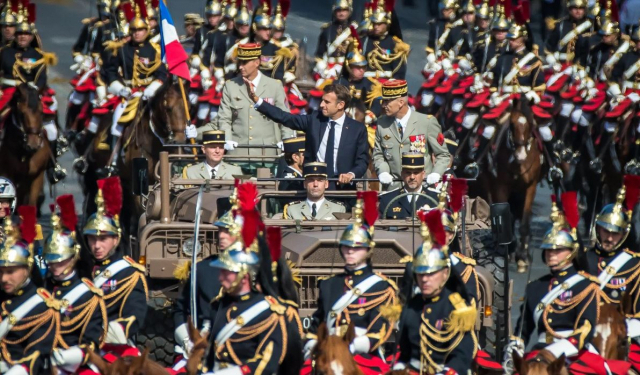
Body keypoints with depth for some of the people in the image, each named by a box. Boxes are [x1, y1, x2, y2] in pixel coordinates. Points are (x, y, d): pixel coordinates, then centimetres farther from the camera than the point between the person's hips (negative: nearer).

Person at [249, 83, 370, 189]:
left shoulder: (358, 129, 2)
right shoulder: (314, 120, 7)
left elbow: (362, 161, 3)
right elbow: (285, 118, 0)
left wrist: (352, 174, -19)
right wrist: (256, 99, -8)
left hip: (342, 185, -1)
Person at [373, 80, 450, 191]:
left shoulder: (427, 122, -2)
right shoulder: (382, 124, 8)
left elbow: (443, 155, 3)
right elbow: (378, 155, 17)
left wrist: (436, 174, -14)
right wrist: (383, 172, -3)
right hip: (393, 188, 2)